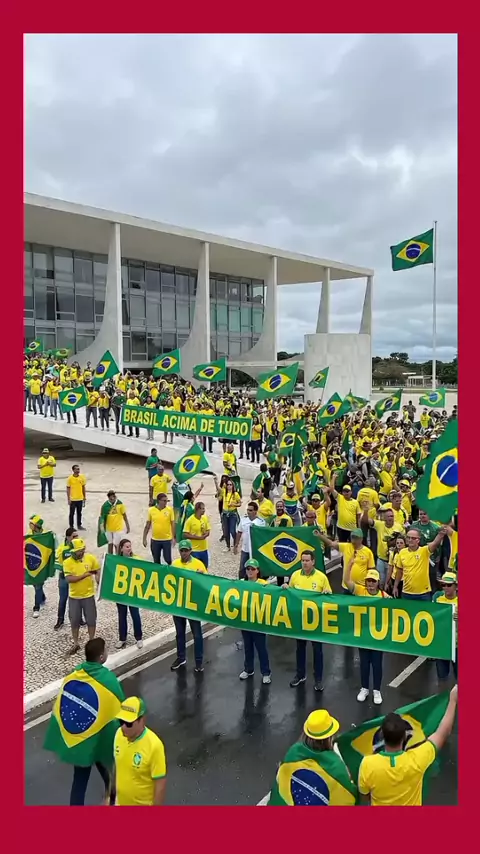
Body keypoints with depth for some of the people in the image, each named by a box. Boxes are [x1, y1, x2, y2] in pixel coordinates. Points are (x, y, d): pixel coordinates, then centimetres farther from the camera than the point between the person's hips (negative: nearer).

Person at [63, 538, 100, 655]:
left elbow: (98, 572, 2)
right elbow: (68, 579, -21)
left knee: (91, 620, 8)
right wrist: (84, 575, -25)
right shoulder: (67, 562, -13)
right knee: (74, 621, 11)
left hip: (88, 595, 0)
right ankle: (75, 643, 29)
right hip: (74, 597, 0)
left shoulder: (91, 558, -7)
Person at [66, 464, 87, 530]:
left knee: (79, 513, 14)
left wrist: (84, 497, 7)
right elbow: (68, 489, -6)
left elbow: (83, 487, 7)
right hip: (72, 499, -3)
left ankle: (79, 525, 26)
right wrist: (68, 499, -9)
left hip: (80, 499, 3)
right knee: (71, 513, 6)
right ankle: (71, 526, 18)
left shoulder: (82, 477, -1)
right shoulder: (70, 478, -11)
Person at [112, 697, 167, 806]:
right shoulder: (119, 734, -13)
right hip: (121, 802, 5)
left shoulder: (154, 745, -31)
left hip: (143, 805, -5)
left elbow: (161, 783, -22)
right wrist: (114, 790, 14)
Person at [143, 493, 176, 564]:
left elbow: (173, 524, -2)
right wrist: (144, 539, 5)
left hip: (167, 539, -2)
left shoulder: (170, 510, -5)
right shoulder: (151, 510, -2)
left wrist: (174, 538, -7)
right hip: (155, 540, 2)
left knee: (168, 559, 1)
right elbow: (147, 526, 5)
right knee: (156, 561, 12)